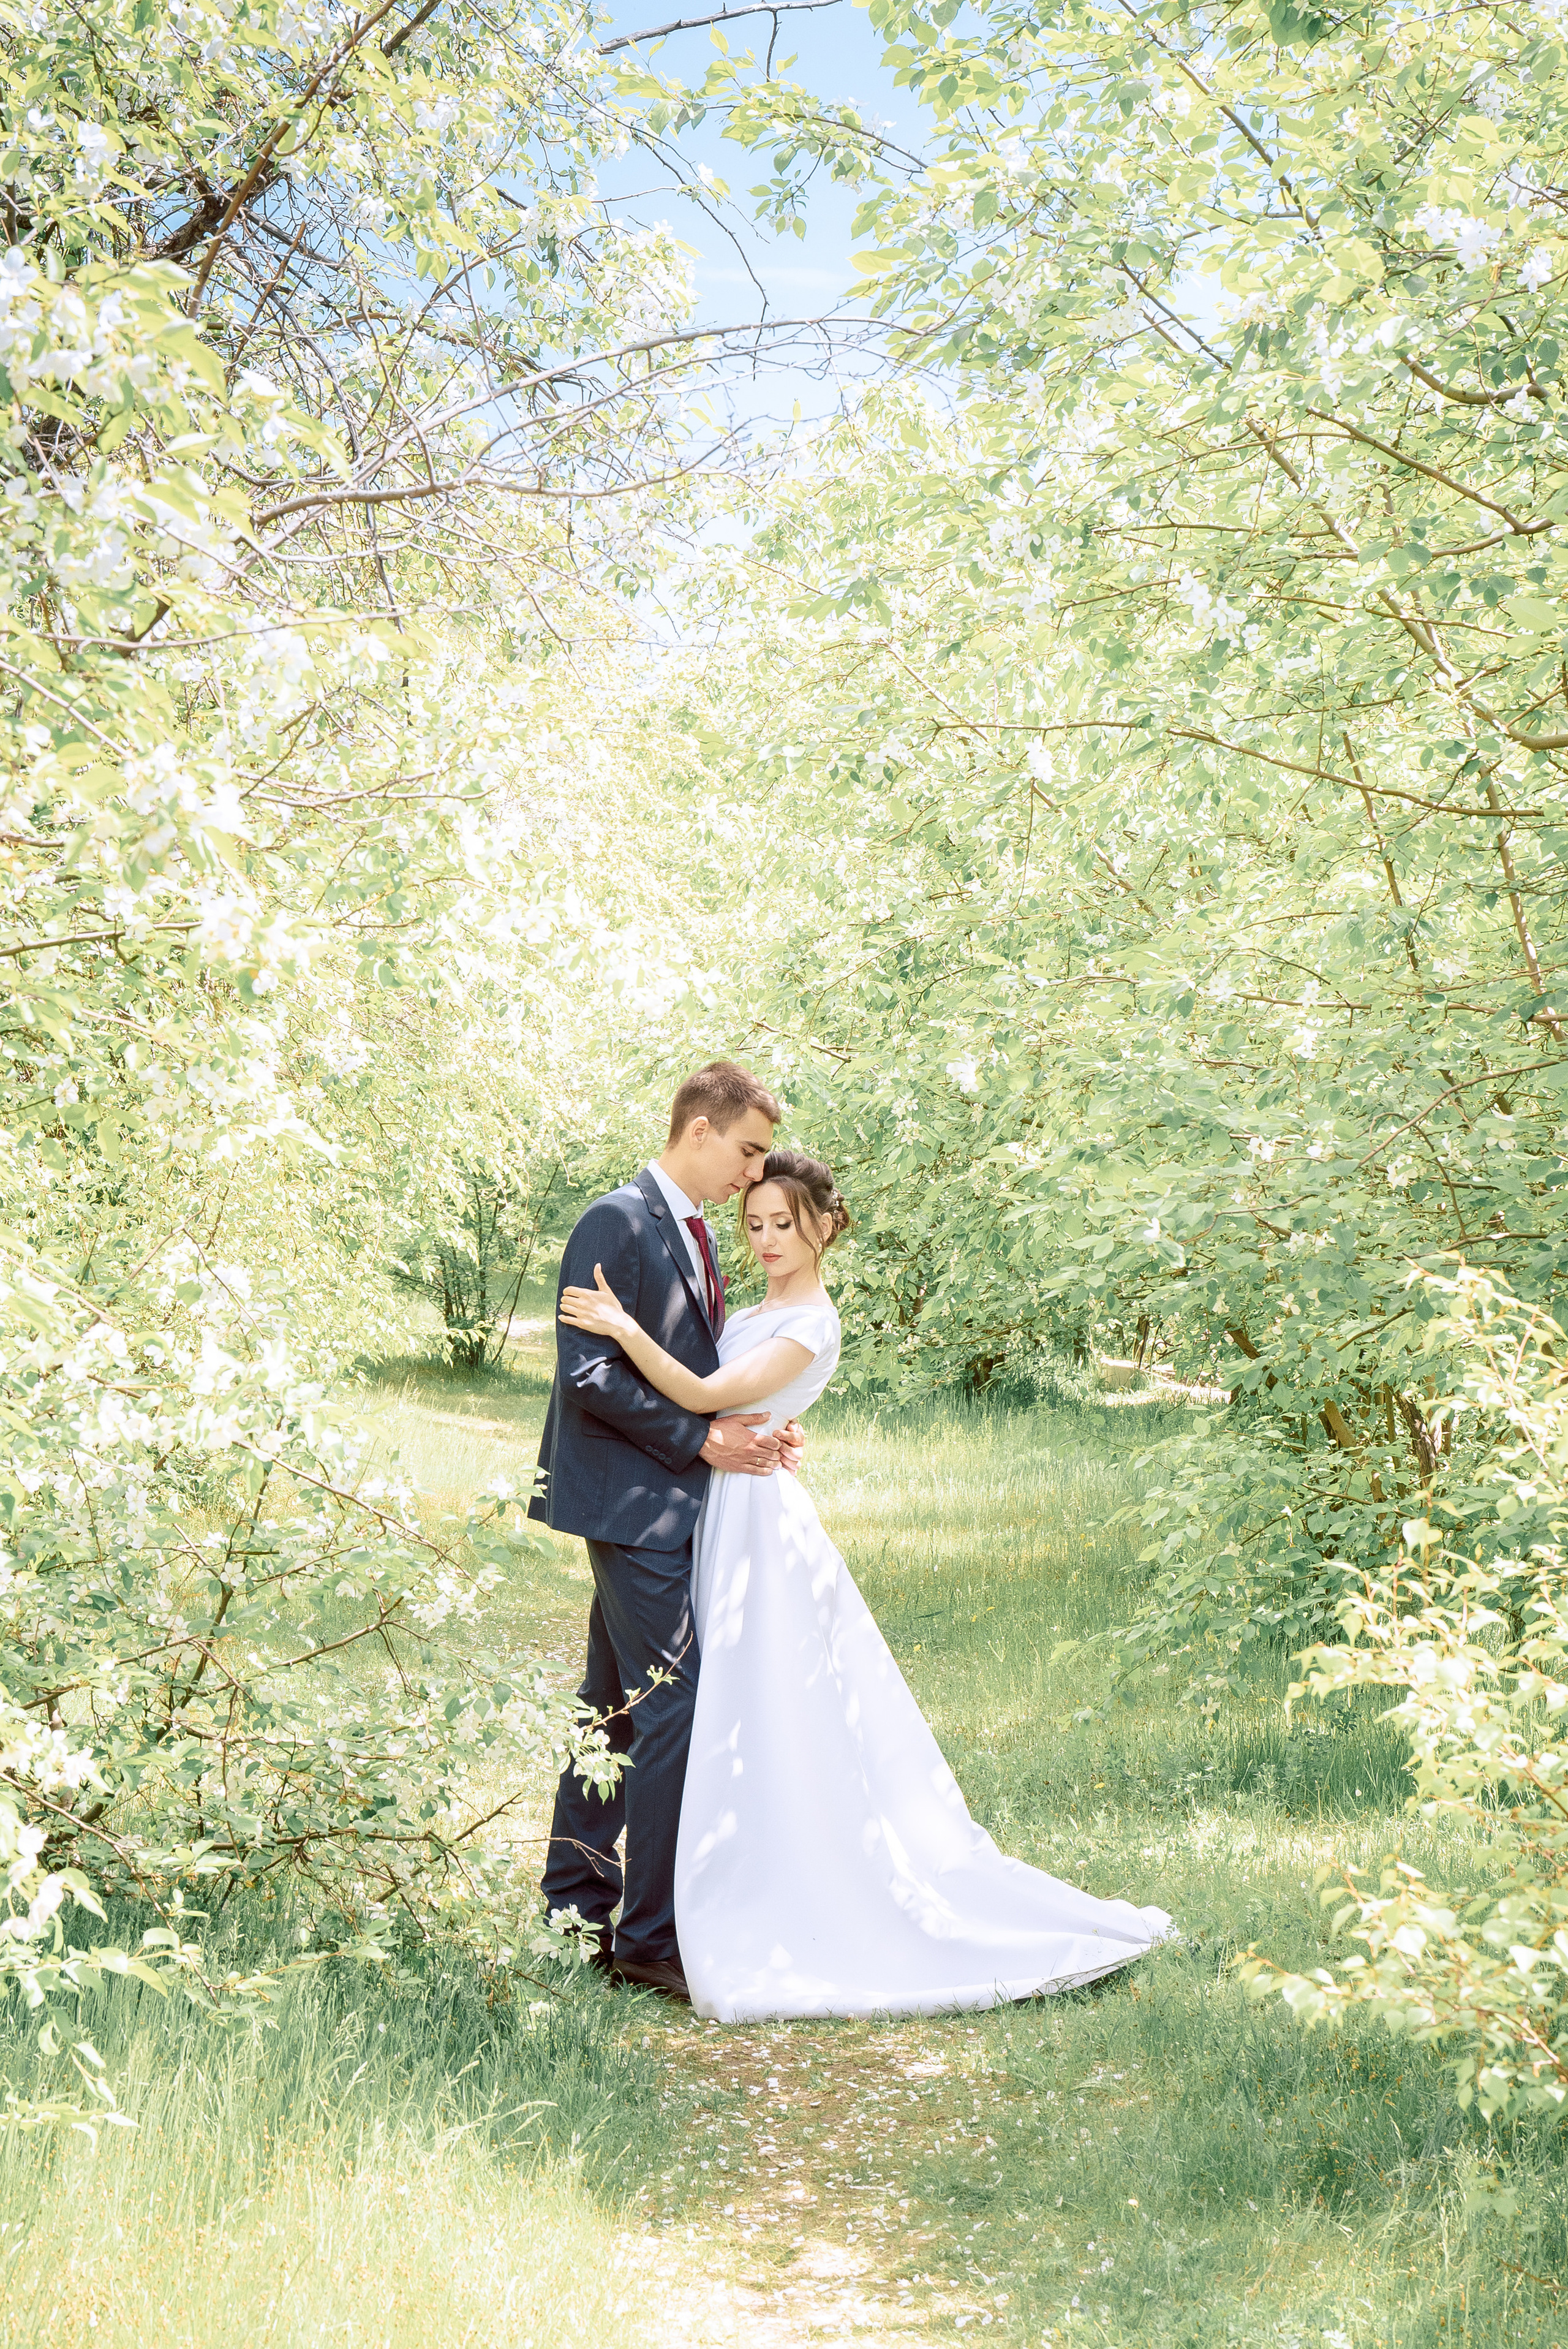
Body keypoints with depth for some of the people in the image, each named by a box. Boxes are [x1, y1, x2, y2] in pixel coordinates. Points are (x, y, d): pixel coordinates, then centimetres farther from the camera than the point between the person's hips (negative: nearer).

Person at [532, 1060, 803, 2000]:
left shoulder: (697, 1233, 16)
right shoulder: (619, 1222, -14)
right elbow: (589, 1374, -19)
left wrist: (755, 1428, 4)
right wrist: (699, 1437, -16)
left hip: (670, 1499, 10)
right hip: (633, 1499, -10)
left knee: (616, 1706, 15)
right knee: (673, 1708, -9)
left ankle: (578, 1908, 26)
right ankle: (652, 1936, -1)